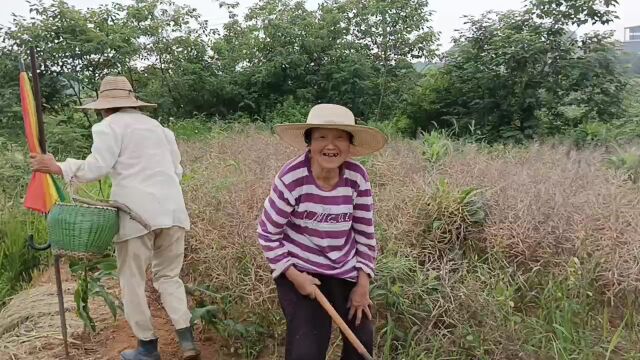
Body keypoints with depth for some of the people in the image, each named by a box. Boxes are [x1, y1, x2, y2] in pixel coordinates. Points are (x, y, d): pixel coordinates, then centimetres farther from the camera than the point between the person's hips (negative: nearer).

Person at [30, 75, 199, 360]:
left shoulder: (110, 126, 3)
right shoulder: (158, 127, 20)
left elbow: (96, 167, -8)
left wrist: (57, 168, 3)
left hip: (138, 213, -5)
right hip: (172, 210, 6)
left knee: (132, 281, 9)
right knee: (168, 276, 14)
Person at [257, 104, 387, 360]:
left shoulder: (357, 177, -12)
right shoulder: (291, 178, -22)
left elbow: (365, 233, -2)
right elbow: (267, 233, -11)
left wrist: (363, 284, 0)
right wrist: (293, 275, -15)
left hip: (346, 271, 4)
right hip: (300, 271, -4)